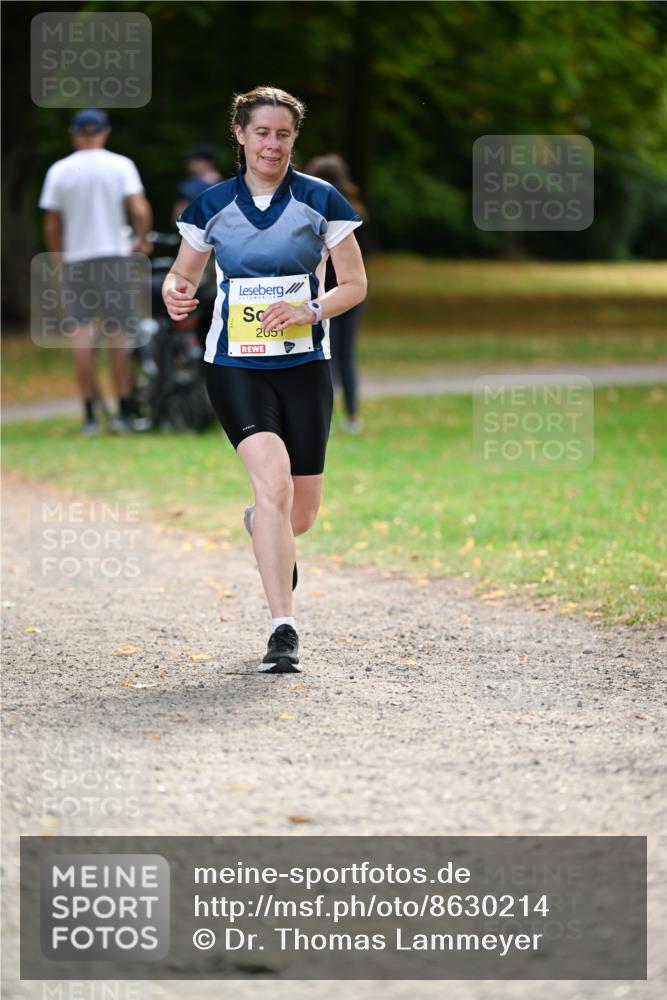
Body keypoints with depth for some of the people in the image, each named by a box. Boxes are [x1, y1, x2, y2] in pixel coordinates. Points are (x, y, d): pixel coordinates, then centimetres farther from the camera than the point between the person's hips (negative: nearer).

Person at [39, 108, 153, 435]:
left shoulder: (58, 171, 2)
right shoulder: (120, 165, -1)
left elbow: (52, 227, 4)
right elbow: (141, 210, -12)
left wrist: (59, 261, 16)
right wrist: (141, 240, 6)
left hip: (76, 258, 1)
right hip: (115, 254, -1)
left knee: (82, 331, -1)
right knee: (119, 331, 4)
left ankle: (89, 414, -6)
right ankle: (124, 412, 2)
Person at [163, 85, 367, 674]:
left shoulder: (321, 201, -1)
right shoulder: (212, 206, 1)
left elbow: (356, 284, 3)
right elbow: (184, 273, 13)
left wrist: (310, 310, -16)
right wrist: (176, 294, -11)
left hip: (305, 365, 1)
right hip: (235, 366, -1)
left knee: (301, 512, 6)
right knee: (274, 483, -23)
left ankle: (262, 527, 46)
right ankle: (283, 629, -21)